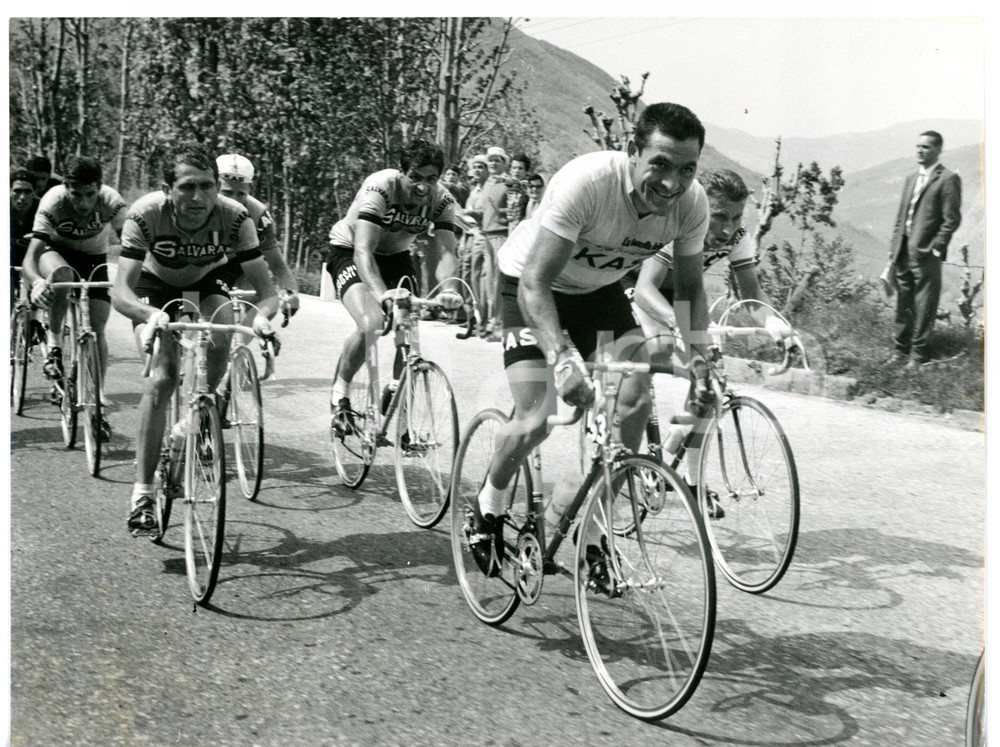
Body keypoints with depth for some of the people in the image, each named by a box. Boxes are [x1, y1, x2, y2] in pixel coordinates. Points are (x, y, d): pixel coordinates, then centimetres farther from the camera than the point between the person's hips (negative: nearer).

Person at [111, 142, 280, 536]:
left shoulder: (234, 216, -31)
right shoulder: (146, 214, -33)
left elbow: (266, 288, -30)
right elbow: (120, 290, -38)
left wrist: (261, 315, -53)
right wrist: (150, 316, -59)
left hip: (207, 282, 2)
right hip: (156, 287, -1)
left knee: (219, 343, -29)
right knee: (161, 379, -20)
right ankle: (142, 493, -14)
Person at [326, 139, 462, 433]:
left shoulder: (442, 200, -19)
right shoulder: (379, 188, -32)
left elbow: (445, 251, -29)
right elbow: (363, 251, -41)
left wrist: (447, 289, -50)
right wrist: (382, 293, -57)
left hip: (395, 255, 5)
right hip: (349, 251, -5)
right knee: (370, 324, -27)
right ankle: (340, 394, -3)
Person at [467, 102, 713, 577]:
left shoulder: (692, 203, -21)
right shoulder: (586, 182, -37)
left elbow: (690, 286, -5)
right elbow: (535, 282, -39)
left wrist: (699, 358, -18)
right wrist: (563, 358, -53)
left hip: (599, 289, 5)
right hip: (532, 285, -5)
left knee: (635, 400, -16)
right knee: (534, 422, -15)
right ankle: (487, 511, 16)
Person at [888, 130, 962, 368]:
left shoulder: (948, 179, -5)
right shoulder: (911, 179, 17)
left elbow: (952, 219, -9)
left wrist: (935, 248, -13)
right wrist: (894, 248, 11)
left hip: (926, 253, -7)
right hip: (903, 252, 7)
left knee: (924, 306, -1)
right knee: (903, 304, 13)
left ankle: (919, 354, 6)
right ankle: (901, 349, 23)